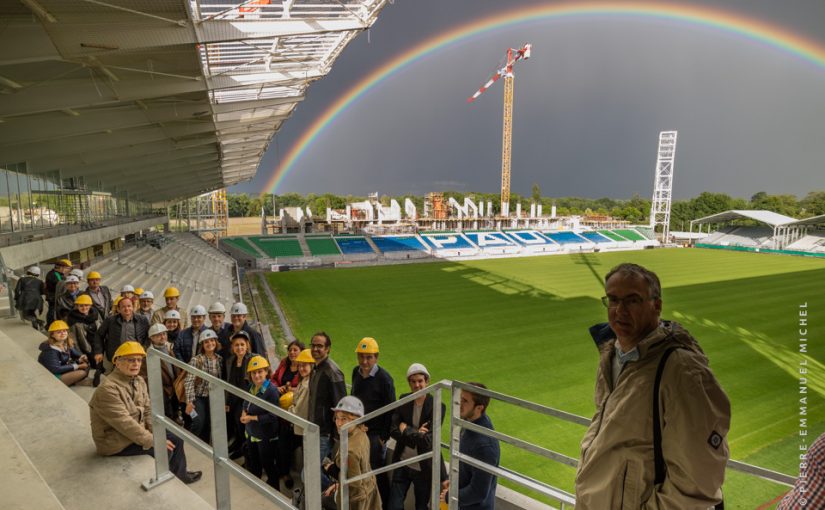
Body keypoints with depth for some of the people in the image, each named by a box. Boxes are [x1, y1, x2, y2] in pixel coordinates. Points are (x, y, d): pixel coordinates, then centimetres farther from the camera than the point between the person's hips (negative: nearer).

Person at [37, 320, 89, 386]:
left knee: (85, 364, -5)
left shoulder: (66, 344, 1)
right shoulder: (50, 350, -22)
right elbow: (56, 369, -26)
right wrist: (77, 366, -23)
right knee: (81, 372, -24)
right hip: (52, 378, -9)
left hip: (62, 371, 9)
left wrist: (81, 358, -15)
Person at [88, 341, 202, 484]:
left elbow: (148, 410, 6)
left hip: (137, 431, 9)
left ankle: (180, 475, 26)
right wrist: (153, 441, -24)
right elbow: (124, 423, -28)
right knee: (164, 450, -14)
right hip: (116, 443, -9)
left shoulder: (139, 381, 2)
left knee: (175, 439, 6)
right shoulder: (108, 389, -26)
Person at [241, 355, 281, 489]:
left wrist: (252, 417, -20)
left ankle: (273, 487, 30)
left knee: (268, 465, 9)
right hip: (251, 432, 8)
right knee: (252, 464, 25)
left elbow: (272, 416, -24)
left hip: (266, 435, -8)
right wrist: (244, 413, -7)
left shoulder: (271, 390, -23)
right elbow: (246, 403, 14)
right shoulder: (251, 386, 0)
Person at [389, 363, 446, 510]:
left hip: (423, 468, -2)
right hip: (402, 463, 3)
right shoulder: (404, 399, -4)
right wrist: (416, 434, -21)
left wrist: (406, 429, -15)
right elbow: (393, 430, -10)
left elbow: (427, 440, -23)